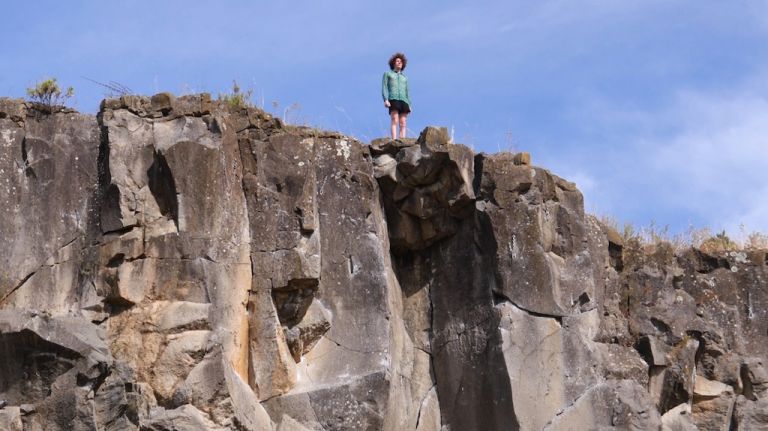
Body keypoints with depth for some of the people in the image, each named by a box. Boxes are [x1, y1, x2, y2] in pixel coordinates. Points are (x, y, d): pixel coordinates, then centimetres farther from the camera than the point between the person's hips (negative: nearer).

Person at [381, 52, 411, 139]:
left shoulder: (404, 78, 30)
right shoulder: (387, 74, 18)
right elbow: (384, 88, 5)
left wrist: (409, 106, 7)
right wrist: (385, 100, -11)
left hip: (403, 101, 4)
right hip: (393, 99, -4)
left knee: (403, 123, -10)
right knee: (394, 121, -21)